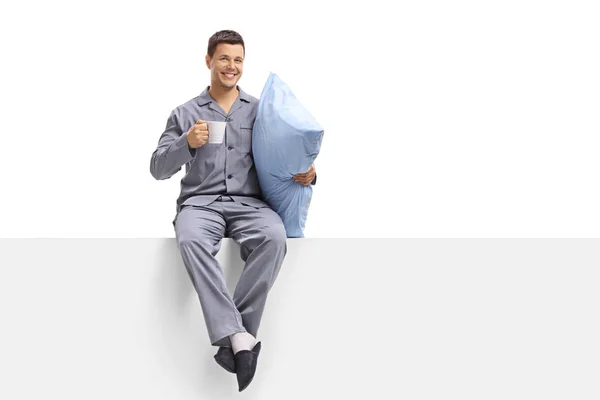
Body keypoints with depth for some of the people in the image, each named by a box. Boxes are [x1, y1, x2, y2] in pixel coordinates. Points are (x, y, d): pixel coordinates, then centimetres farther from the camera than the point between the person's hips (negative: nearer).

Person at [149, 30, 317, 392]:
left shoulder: (260, 110, 17)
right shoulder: (185, 114, 16)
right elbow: (158, 169, 10)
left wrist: (307, 175, -9)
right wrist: (186, 143, -10)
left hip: (250, 202, 1)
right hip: (200, 201, 0)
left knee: (275, 238, -35)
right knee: (190, 240, -37)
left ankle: (231, 335, -30)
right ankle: (239, 336, -40)